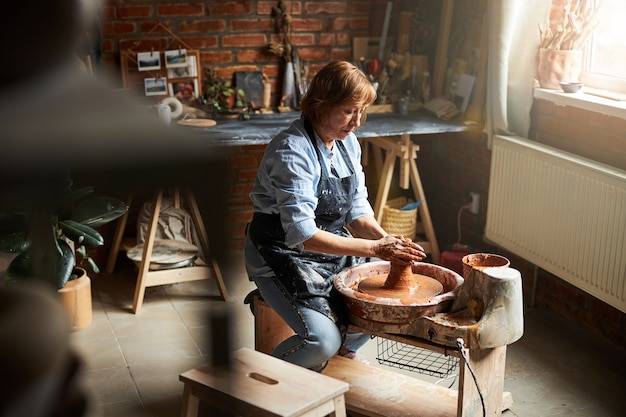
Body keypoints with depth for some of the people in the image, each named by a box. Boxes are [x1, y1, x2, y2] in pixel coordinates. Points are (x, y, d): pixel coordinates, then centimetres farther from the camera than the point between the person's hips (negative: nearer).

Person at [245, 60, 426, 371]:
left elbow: (356, 209, 5)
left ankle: (347, 350, 27)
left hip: (334, 247, 8)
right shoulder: (292, 151, -26)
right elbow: (303, 235, -32)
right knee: (323, 339, -24)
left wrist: (385, 239, -16)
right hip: (284, 254, -8)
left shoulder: (348, 142, 1)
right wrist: (374, 248, -34)